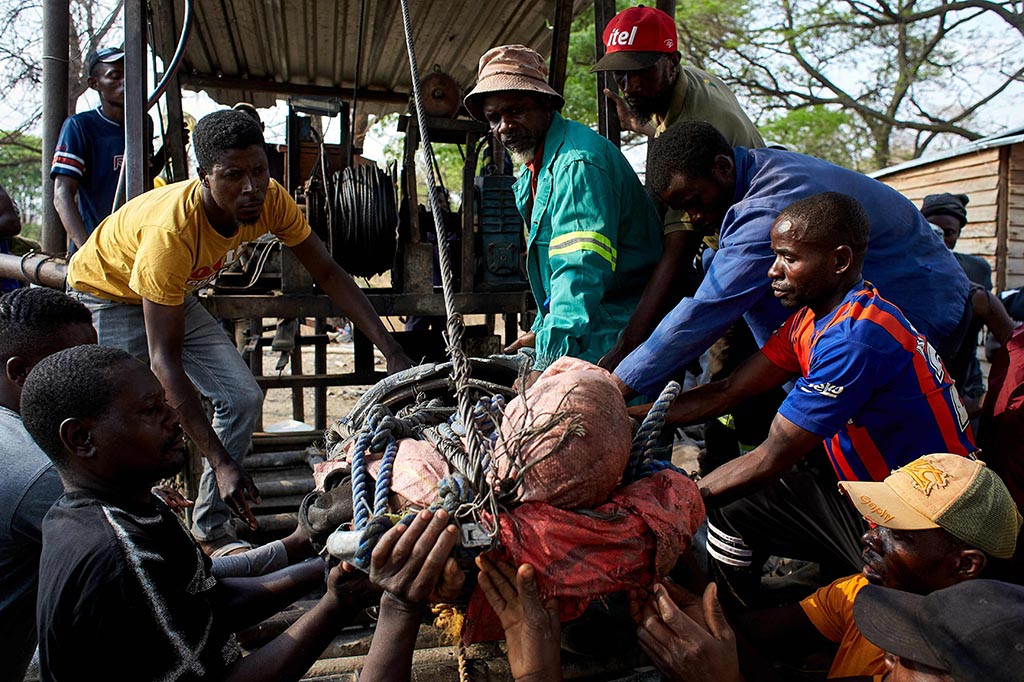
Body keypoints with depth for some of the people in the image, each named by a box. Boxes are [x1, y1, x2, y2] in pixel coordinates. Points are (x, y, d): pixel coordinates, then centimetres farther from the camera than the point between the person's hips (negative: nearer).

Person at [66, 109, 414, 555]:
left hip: (178, 294, 5)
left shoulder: (270, 200, -26)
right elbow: (164, 359, -39)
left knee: (243, 399, -8)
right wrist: (221, 462, -43)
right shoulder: (172, 231, -41)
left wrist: (392, 352, -25)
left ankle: (211, 530, 5)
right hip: (106, 295, -5)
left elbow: (329, 274, -16)